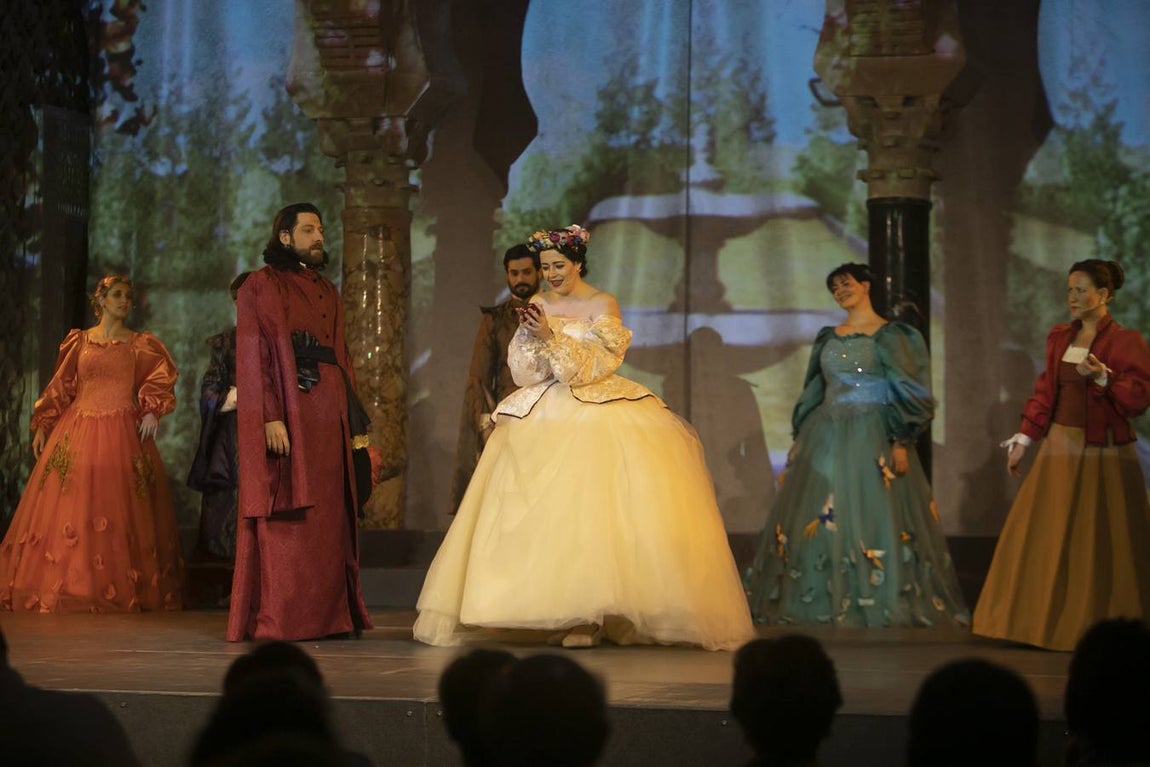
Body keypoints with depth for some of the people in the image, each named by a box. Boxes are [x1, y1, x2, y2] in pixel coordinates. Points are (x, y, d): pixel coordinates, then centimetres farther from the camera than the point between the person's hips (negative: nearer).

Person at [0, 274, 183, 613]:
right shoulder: (79, 341, 12)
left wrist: (152, 410, -18)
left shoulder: (140, 344, 9)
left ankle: (121, 590, -3)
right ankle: (67, 587, 0)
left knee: (118, 512, -5)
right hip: (78, 431, 1)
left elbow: (160, 378, -1)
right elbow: (60, 387, 12)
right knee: (68, 510, -3)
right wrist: (42, 428, 7)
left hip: (122, 433, -1)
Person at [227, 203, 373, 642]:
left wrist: (354, 420, 12)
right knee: (286, 519, -7)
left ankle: (330, 614, 5)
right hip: (287, 413, -6)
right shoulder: (261, 287, 0)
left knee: (329, 517, 3)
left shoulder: (326, 291, 20)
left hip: (329, 415, 6)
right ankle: (280, 618, -5)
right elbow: (253, 357, -8)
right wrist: (270, 417, -18)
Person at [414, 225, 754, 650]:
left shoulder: (602, 305, -1)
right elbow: (524, 371, 8)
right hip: (545, 416, 5)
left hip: (597, 413, -4)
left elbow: (595, 365, -10)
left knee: (590, 510, -13)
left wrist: (553, 337, -17)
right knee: (537, 510, -5)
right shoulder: (539, 305, 11)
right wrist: (530, 335, -9)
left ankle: (590, 617, -10)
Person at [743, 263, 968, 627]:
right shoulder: (827, 337, 14)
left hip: (872, 437, -6)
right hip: (826, 435, 6)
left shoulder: (889, 336, -2)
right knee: (817, 519, 2)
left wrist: (901, 441, -15)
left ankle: (884, 602, -3)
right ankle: (823, 600, 8)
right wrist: (801, 438, 17)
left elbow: (906, 392, -7)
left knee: (873, 513, -9)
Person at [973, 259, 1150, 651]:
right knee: (1047, 535, 4)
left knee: (1101, 541, 0)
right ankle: (1047, 617, 11)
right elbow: (1046, 391, 9)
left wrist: (1103, 377, -28)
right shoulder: (1060, 337, 8)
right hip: (1062, 446, 5)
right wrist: (1025, 436, 3)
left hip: (1105, 452, -5)